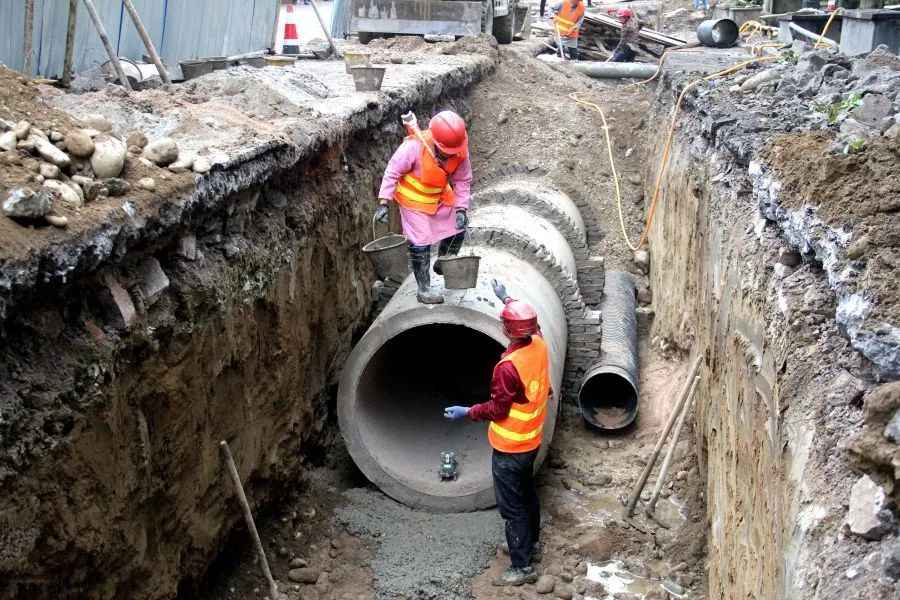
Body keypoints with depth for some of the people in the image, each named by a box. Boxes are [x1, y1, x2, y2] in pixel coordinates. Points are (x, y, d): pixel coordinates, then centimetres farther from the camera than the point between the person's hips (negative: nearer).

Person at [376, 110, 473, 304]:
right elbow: (392, 172, -23)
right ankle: (423, 289, 5)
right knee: (420, 243, -7)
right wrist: (383, 203, -27)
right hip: (414, 200, -5)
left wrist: (461, 208, -14)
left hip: (441, 198, 5)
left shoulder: (460, 152, -18)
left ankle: (443, 265, 38)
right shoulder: (414, 146, -32)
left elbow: (463, 181, -5)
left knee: (457, 228, 11)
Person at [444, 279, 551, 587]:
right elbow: (527, 320, 16)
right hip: (532, 442, 9)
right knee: (527, 492, 26)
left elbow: (497, 409, -21)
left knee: (512, 506, 3)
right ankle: (531, 543, 44)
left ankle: (522, 567, 11)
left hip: (509, 448, -9)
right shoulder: (539, 345, -8)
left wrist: (467, 412, -8)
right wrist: (506, 298, 26)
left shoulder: (508, 367, -31)